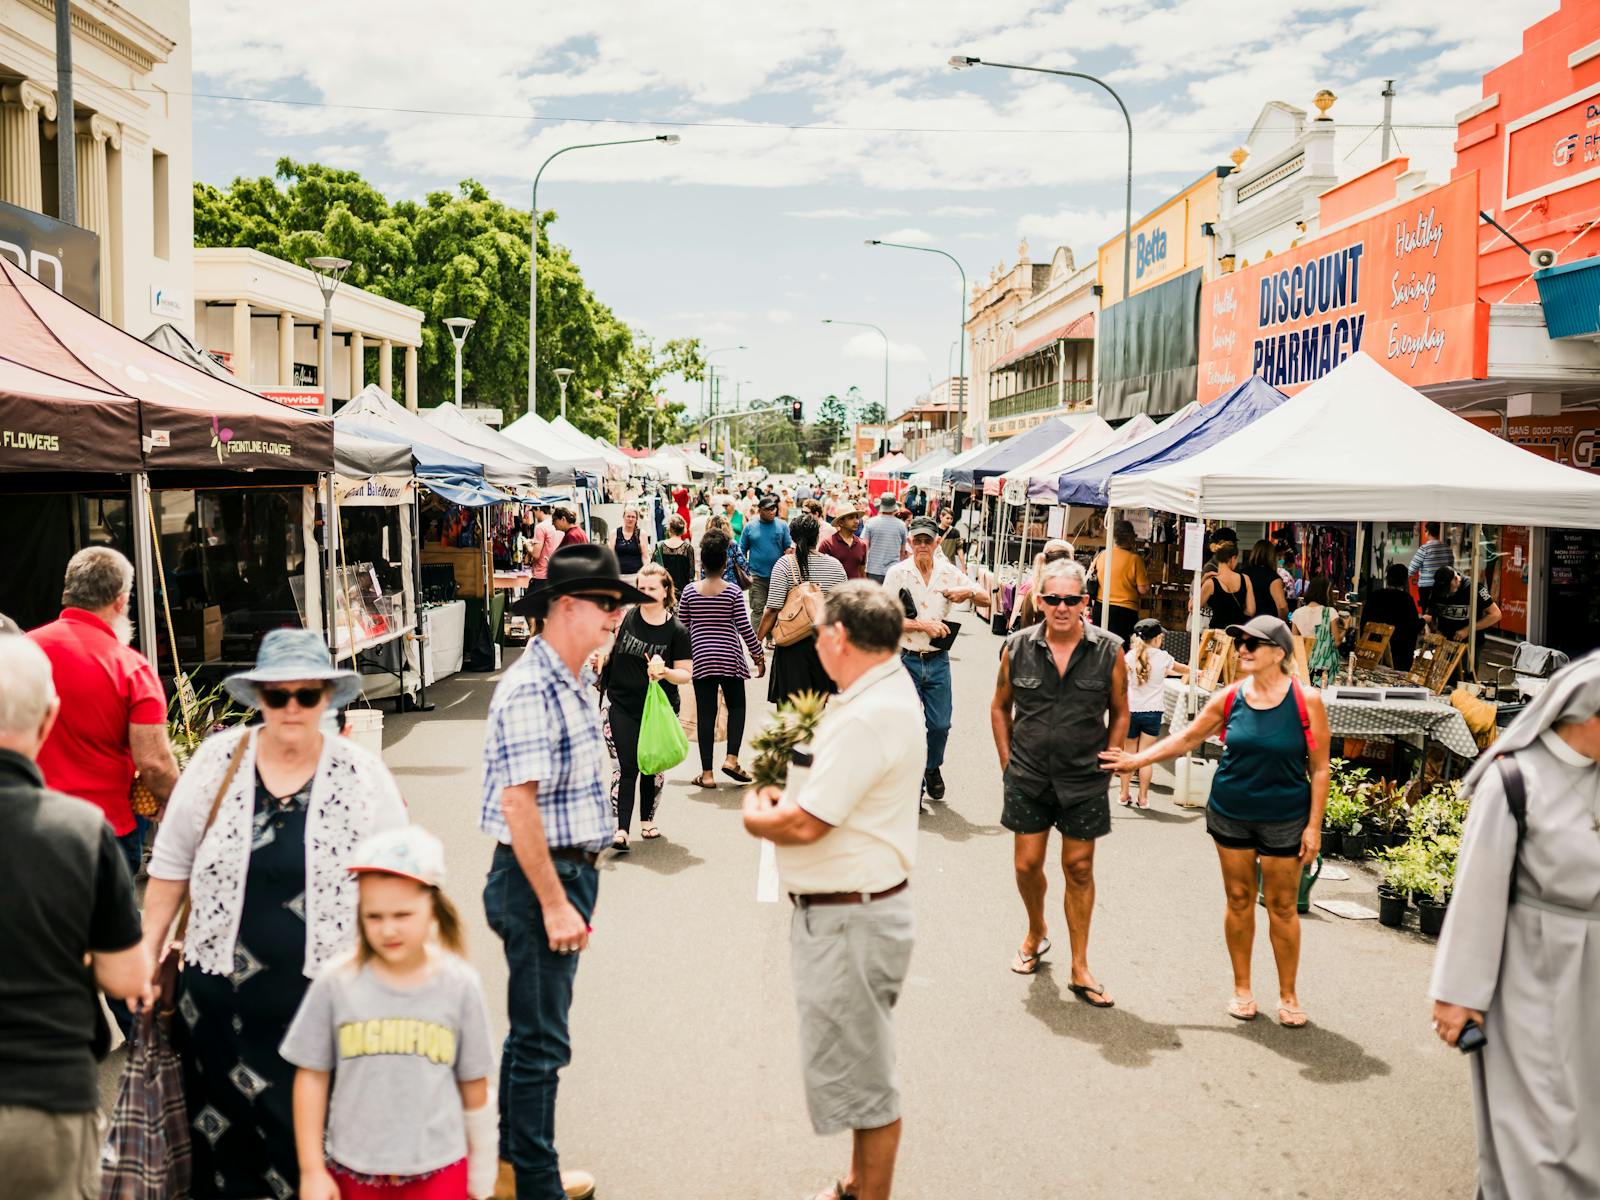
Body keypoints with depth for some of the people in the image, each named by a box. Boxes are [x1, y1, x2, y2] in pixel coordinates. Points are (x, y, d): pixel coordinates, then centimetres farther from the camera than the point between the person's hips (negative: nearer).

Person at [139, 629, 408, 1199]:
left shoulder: (363, 774, -3)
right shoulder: (217, 760, 1)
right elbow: (171, 865, 10)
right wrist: (147, 952, 12)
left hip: (325, 995, -2)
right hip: (222, 990, 2)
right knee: (224, 1132, 11)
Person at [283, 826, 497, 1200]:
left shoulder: (459, 986, -9)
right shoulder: (337, 984, -10)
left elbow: (474, 1086, 0)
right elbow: (311, 1078, -1)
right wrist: (312, 1170, 0)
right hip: (354, 1170, 1)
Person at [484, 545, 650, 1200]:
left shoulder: (574, 680, 10)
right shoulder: (529, 690, -20)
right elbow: (517, 804, -25)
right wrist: (554, 903, -23)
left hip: (567, 871, 10)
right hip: (538, 878, -10)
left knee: (533, 1031, 20)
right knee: (541, 1041, 2)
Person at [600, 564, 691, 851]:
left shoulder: (677, 631, -7)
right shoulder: (624, 617, -4)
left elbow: (686, 674, -7)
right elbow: (607, 651, 12)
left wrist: (665, 672, -24)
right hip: (622, 705, 0)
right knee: (626, 767, -7)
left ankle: (647, 820, 32)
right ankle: (620, 830, -9)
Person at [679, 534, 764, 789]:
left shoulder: (689, 591, 0)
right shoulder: (733, 592, -5)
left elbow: (681, 627, 5)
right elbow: (744, 628, -6)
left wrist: (684, 655, 20)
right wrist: (759, 656, 4)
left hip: (701, 658, 1)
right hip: (730, 658, -1)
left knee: (705, 713, 3)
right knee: (736, 706, 15)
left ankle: (707, 773, 5)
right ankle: (731, 758, -1)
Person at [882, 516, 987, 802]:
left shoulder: (949, 572, 3)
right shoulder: (898, 573, -5)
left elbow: (987, 601, 8)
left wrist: (970, 593, -13)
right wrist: (922, 624, -16)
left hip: (938, 660, 3)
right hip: (906, 659, -2)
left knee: (940, 724, 8)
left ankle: (933, 769, 36)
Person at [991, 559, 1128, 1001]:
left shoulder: (1108, 650, -7)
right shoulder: (1018, 648, -4)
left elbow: (1119, 713, 5)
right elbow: (1000, 707, 9)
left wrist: (1105, 764, 3)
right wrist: (1009, 762, 5)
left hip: (1084, 781, -1)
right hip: (1028, 778, 1)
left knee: (1079, 869, 6)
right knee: (1027, 864, 8)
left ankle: (1079, 968, 17)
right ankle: (1035, 935, 37)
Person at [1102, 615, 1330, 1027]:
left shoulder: (1306, 700, -12)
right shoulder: (1230, 698, -3)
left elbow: (1319, 769, -7)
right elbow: (1187, 737, 10)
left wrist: (1314, 826, -8)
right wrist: (1138, 759, 8)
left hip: (1284, 819, -3)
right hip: (1230, 814, 3)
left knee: (1282, 907, 6)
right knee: (1239, 900, 11)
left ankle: (1288, 995, 22)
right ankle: (1241, 988, 26)